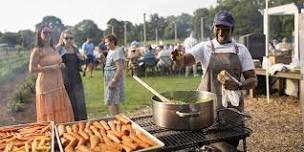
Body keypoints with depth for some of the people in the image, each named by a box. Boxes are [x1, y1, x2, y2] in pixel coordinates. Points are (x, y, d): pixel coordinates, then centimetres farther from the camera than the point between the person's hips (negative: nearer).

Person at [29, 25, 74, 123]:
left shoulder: (54, 49, 13)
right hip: (46, 85, -7)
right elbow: (31, 69, -13)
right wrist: (50, 67, -19)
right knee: (48, 113, -1)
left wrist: (61, 65, 5)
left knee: (63, 112, 9)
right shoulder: (37, 50, -7)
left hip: (58, 84, 7)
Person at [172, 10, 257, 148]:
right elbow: (186, 59, -16)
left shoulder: (241, 50, 3)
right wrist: (177, 59, -38)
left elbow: (253, 80, 0)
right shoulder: (205, 47, 0)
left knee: (231, 146, 8)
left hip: (232, 107, 2)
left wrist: (237, 85, -19)